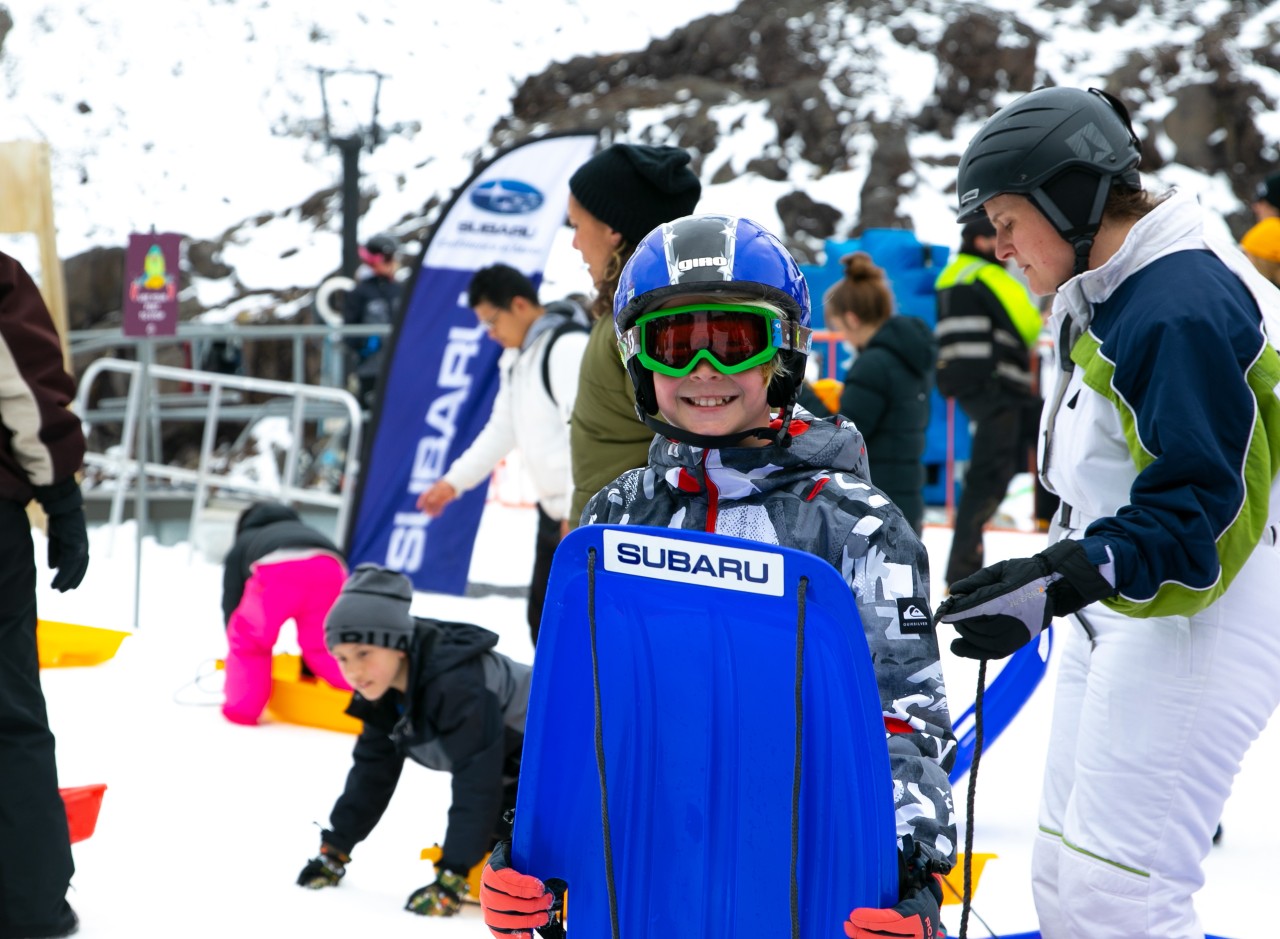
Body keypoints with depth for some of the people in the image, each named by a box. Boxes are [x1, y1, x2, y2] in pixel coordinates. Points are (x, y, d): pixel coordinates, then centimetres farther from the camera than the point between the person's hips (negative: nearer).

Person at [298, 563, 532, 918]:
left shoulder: (458, 684, -36)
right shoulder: (385, 692, -7)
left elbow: (477, 783, -36)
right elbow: (373, 771, 6)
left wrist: (452, 878, -35)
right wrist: (334, 849, 5)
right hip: (510, 776, 9)